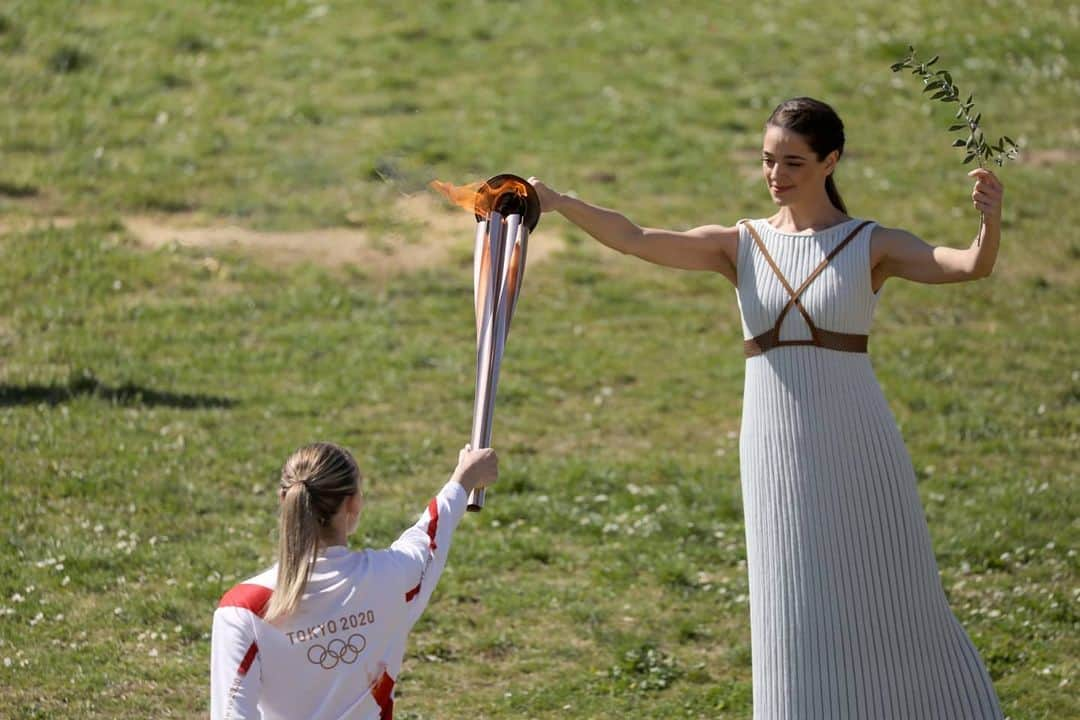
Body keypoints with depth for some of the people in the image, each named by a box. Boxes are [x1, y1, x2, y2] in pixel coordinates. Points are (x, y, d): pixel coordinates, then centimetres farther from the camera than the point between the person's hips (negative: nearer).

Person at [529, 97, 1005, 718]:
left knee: (888, 599, 8)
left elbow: (972, 267, -17)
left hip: (855, 448, -2)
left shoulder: (873, 246, -2)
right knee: (795, 614, 2)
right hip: (776, 451, 2)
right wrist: (559, 203, -22)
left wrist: (992, 221, -39)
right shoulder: (740, 245, 4)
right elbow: (634, 239, -7)